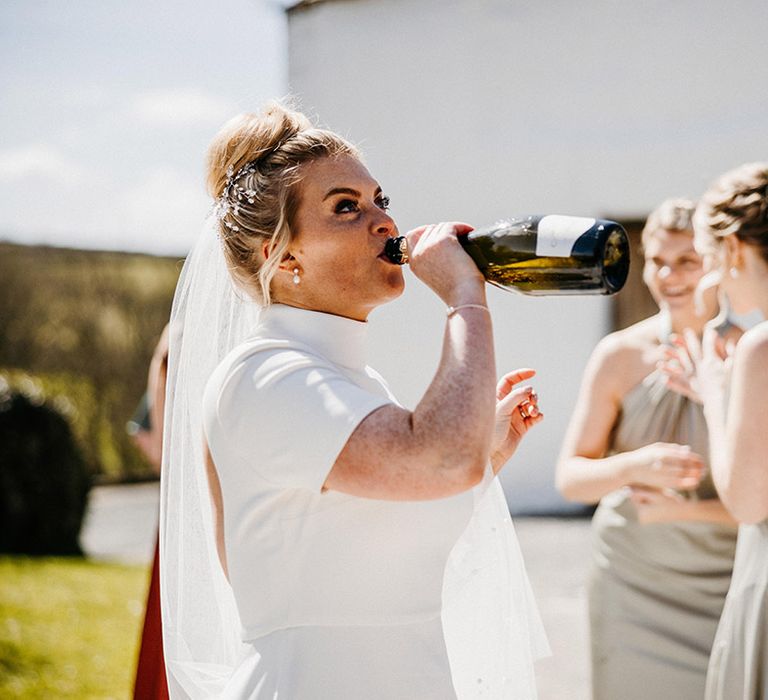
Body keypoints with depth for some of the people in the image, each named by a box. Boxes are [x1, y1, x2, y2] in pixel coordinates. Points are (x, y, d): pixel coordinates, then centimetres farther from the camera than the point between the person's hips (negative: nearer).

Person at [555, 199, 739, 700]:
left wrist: (684, 510, -19)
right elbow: (570, 477, -1)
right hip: (632, 586, 1)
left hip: (730, 586, 0)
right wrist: (633, 466, -20)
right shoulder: (621, 356, -3)